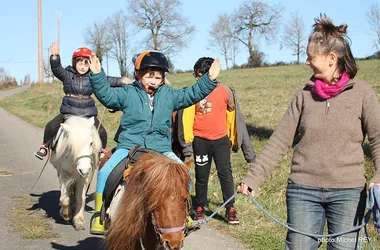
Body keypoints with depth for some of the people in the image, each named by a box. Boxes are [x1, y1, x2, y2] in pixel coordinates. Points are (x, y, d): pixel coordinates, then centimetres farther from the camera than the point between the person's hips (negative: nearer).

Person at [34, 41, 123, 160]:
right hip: (68, 112, -1)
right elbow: (57, 69, -18)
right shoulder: (67, 75, -2)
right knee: (51, 127, -16)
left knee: (102, 132, -10)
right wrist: (55, 56, -38)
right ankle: (45, 147, 9)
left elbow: (108, 81, 1)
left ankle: (102, 151, 17)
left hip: (88, 114, 1)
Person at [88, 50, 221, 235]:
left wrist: (209, 79, -1)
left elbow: (191, 94, 9)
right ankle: (99, 217, -5)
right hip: (129, 147, -1)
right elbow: (106, 95, -5)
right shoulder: (128, 93, 4)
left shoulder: (169, 94, 11)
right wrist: (97, 75, -19)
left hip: (160, 149, 2)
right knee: (105, 173, -21)